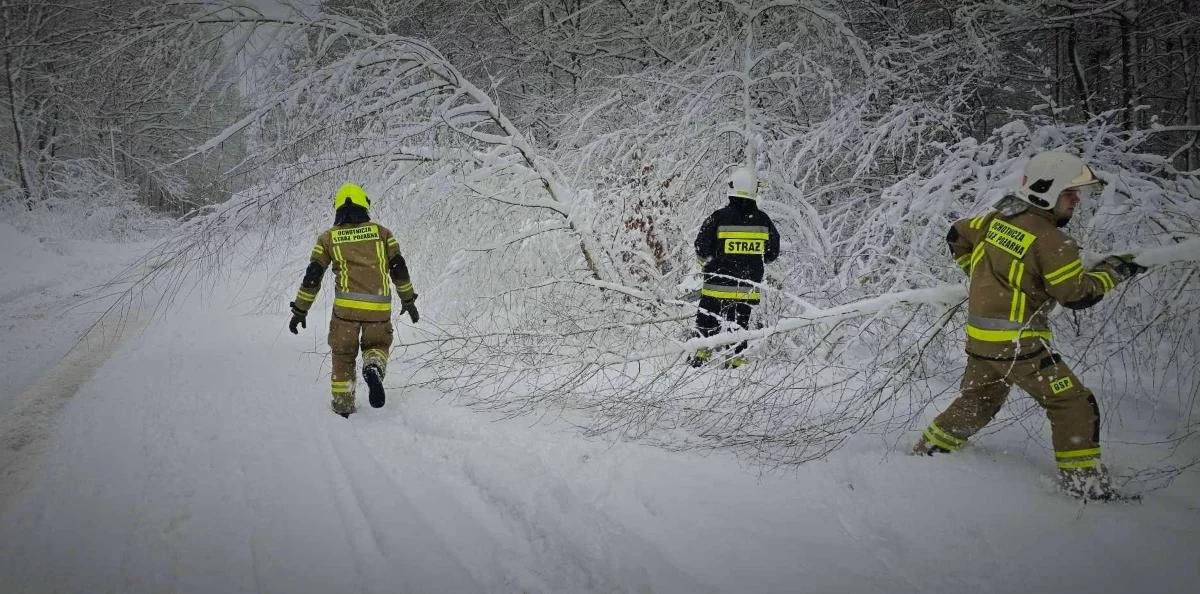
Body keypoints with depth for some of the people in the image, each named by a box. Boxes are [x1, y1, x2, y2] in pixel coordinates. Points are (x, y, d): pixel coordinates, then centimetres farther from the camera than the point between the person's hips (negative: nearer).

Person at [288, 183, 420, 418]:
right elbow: (399, 268, 10)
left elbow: (312, 277, 6)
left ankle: (343, 408, 17)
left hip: (346, 306, 0)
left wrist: (300, 310, 13)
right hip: (379, 308, 1)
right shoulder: (381, 232, 10)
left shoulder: (328, 238, 9)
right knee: (377, 344, 23)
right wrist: (408, 300, 20)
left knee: (343, 355, 16)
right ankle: (374, 367, -11)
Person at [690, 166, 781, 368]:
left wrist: (709, 261, 11)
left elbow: (701, 249, -9)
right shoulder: (763, 220, -2)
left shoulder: (719, 217, -12)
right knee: (740, 323, 16)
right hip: (748, 288, 3)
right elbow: (773, 253, 7)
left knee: (707, 321, 10)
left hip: (718, 285, -3)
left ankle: (702, 352, 7)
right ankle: (736, 357, 17)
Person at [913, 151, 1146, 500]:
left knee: (978, 401, 26)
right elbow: (1079, 295, -13)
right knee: (1074, 404, 2)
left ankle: (928, 449, 33)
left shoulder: (998, 218, 5)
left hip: (979, 337, 8)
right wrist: (1112, 271, 3)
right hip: (1017, 342, -8)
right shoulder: (1049, 239, -18)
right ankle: (1084, 483, 6)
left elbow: (957, 236, 19)